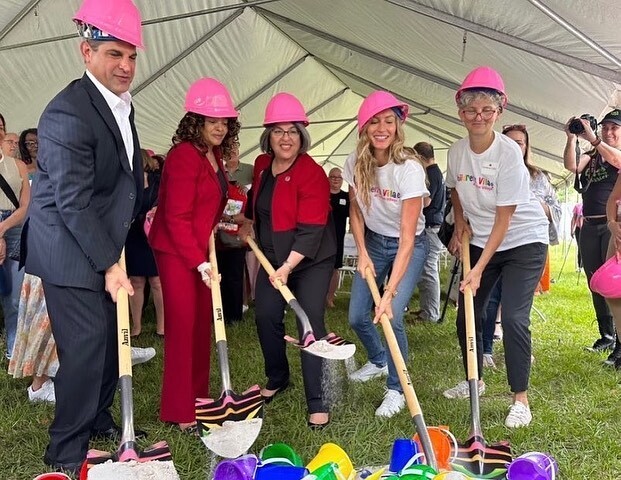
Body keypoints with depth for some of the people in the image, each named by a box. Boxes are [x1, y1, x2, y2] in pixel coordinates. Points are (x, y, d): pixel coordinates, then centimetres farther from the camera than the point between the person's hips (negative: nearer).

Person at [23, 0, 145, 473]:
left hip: (106, 245, 9)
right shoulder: (68, 113, -22)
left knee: (111, 340, 16)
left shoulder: (120, 103, 7)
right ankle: (66, 453, 13)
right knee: (84, 348, -4)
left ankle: (99, 421, 35)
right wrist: (109, 265, -19)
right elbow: (73, 204, -22)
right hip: (72, 253, -9)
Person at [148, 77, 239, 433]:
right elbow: (177, 218, -20)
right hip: (177, 252, -8)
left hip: (203, 250, 9)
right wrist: (199, 262, -24)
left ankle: (199, 395, 27)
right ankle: (180, 412, 5)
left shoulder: (215, 156, 9)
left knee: (203, 324, 13)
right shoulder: (184, 156, -17)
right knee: (183, 326, -5)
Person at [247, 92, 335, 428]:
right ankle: (277, 378, 32)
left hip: (311, 261, -7)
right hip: (274, 257, 7)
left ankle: (316, 401, 1)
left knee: (310, 324, -9)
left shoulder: (312, 174, -21)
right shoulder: (261, 165, 1)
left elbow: (311, 230, -26)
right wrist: (249, 225, 28)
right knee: (265, 316, 8)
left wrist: (288, 267, -32)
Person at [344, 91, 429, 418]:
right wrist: (362, 253, -11)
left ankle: (396, 389, 6)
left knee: (392, 316, -18)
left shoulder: (409, 169, -29)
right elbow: (355, 211, 3)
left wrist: (390, 294, -37)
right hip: (373, 242, 5)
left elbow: (407, 238, -32)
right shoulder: (355, 164, -14)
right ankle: (378, 361, 37)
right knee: (357, 317, 4)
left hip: (409, 246, -5)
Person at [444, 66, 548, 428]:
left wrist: (480, 268, -24)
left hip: (523, 240, -6)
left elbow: (504, 219, -23)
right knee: (467, 314, 8)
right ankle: (475, 381, 30)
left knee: (514, 318, -15)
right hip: (481, 240, 6)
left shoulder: (508, 153, -23)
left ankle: (521, 398, 1)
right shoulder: (457, 151, -5)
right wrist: (460, 224, 2)